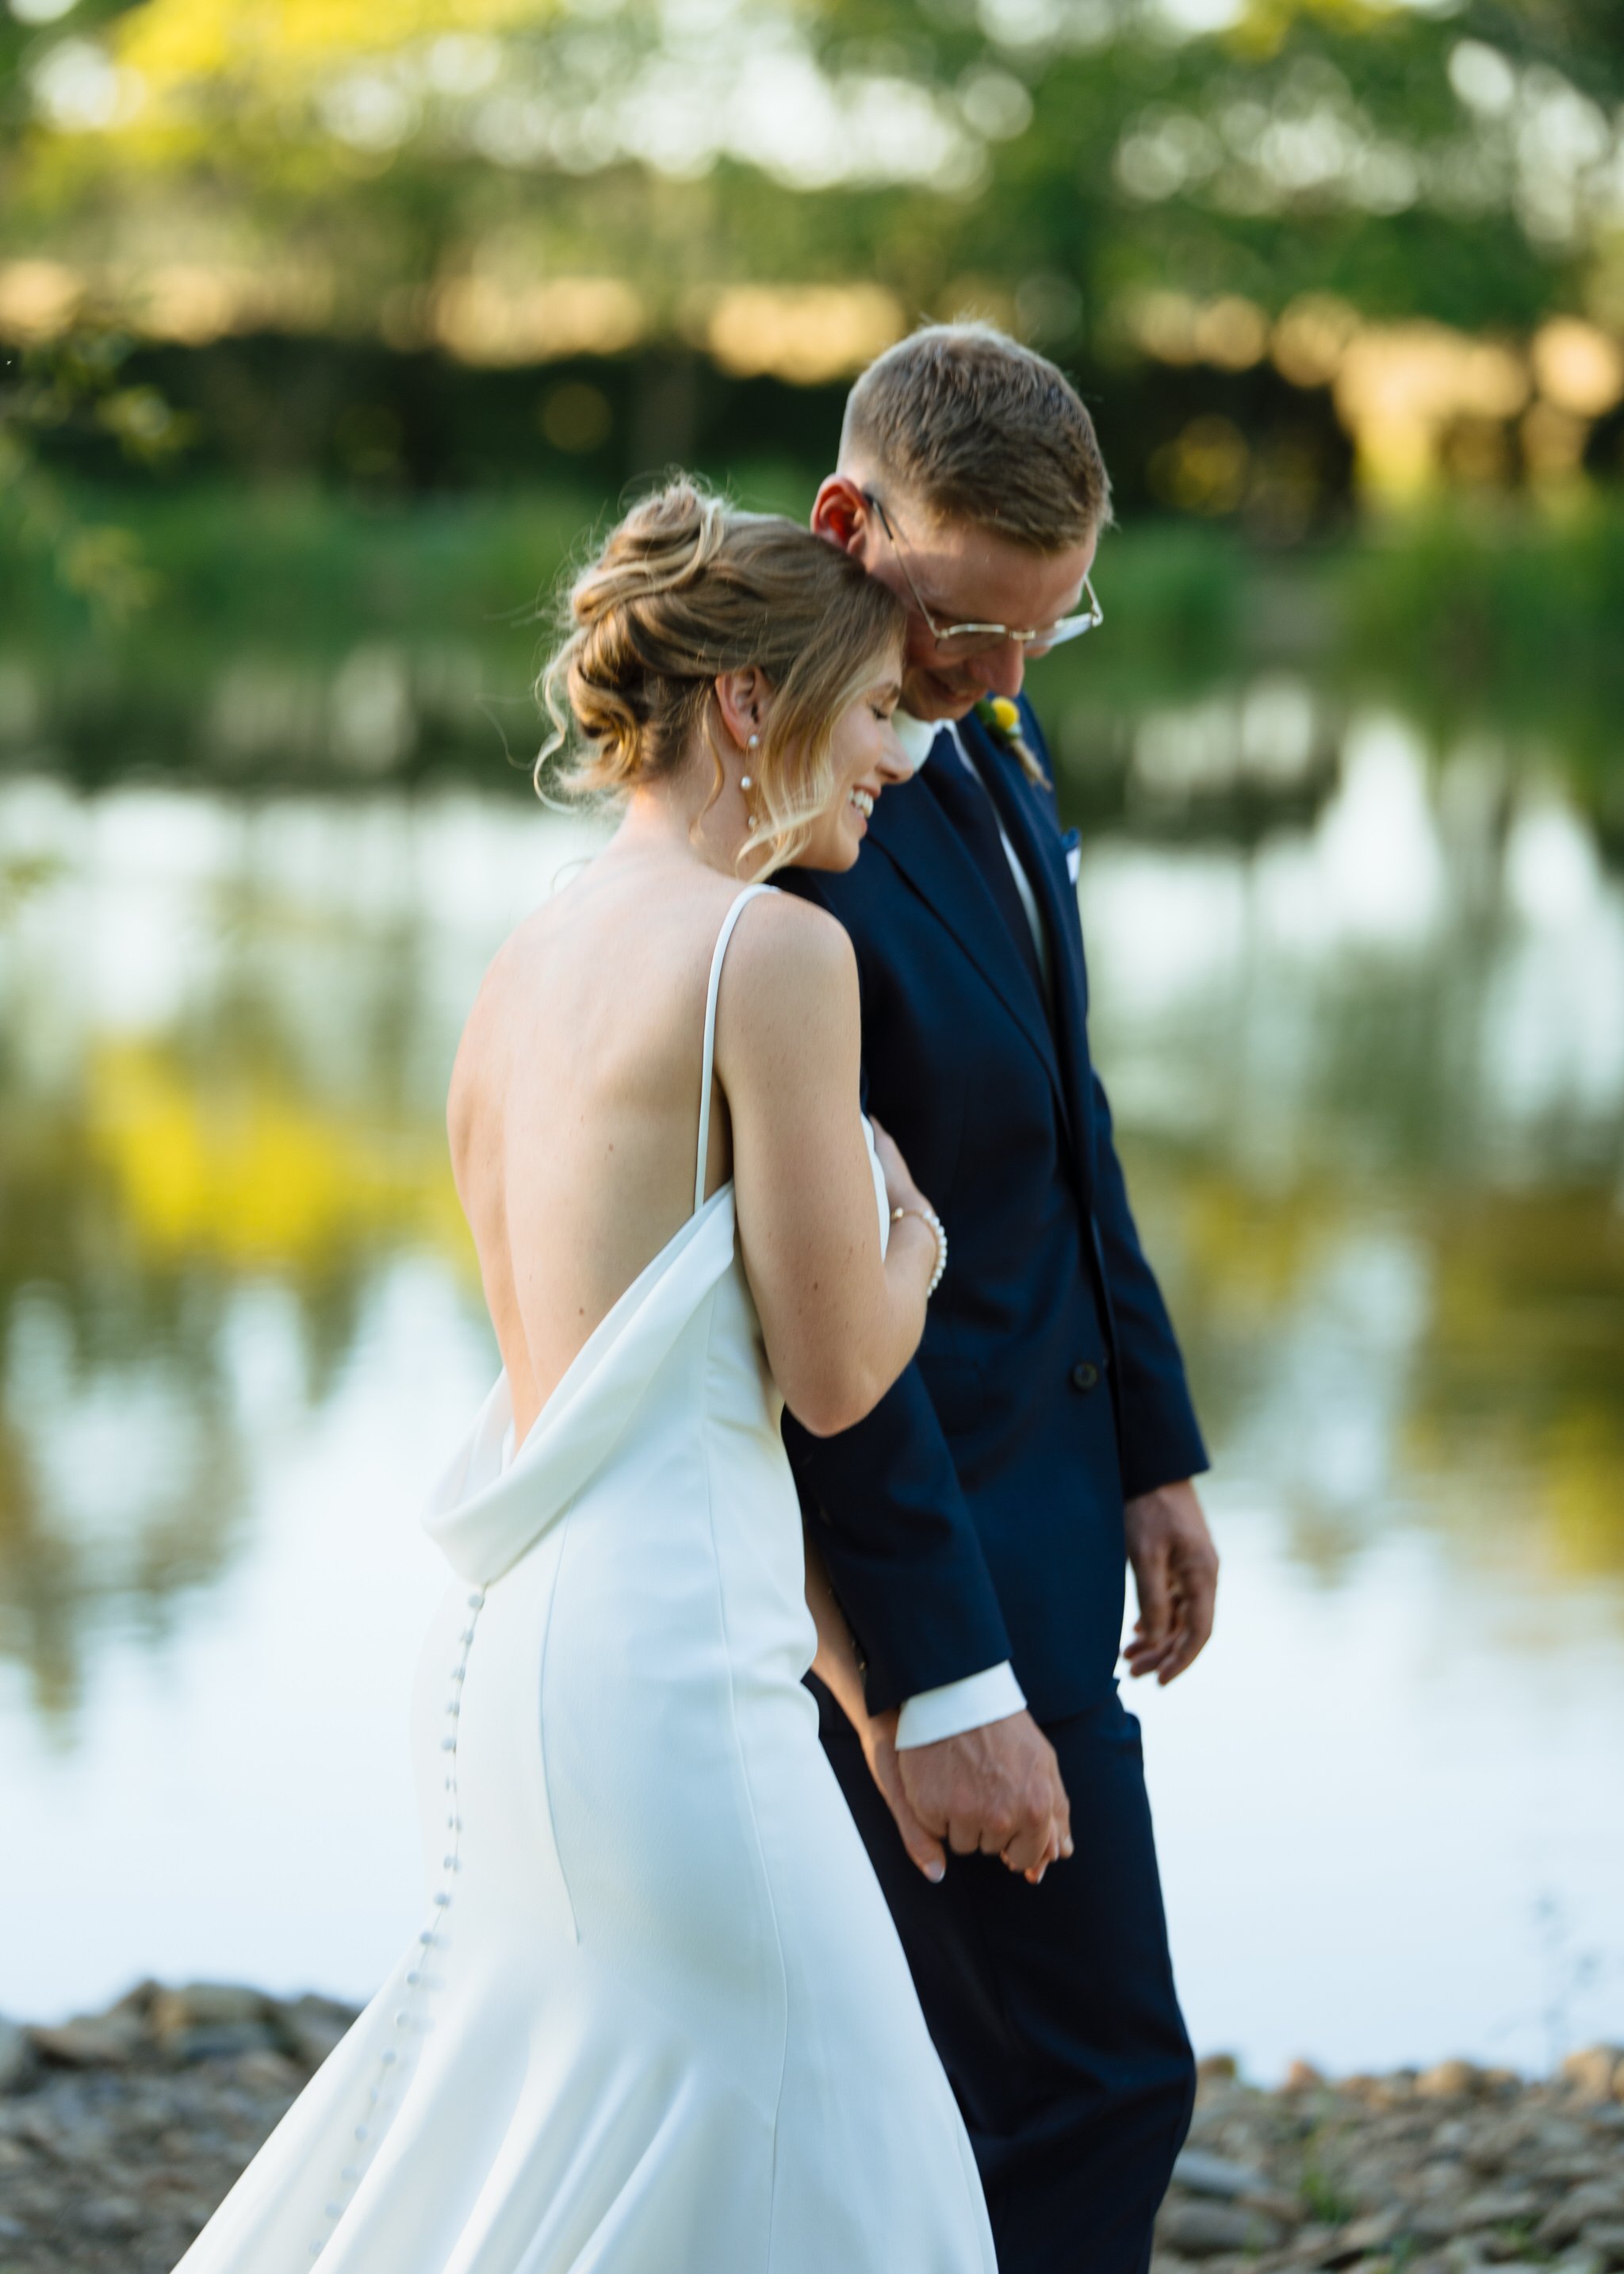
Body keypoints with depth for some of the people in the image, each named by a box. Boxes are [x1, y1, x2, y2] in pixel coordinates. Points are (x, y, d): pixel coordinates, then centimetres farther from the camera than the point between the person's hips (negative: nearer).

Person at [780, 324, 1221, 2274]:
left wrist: (1153, 1447, 14)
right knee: (1088, 2073, -3)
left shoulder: (981, 731, 6)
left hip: (1034, 1479, 9)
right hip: (919, 1530, -9)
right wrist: (944, 1679, -25)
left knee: (915, 2078, 17)